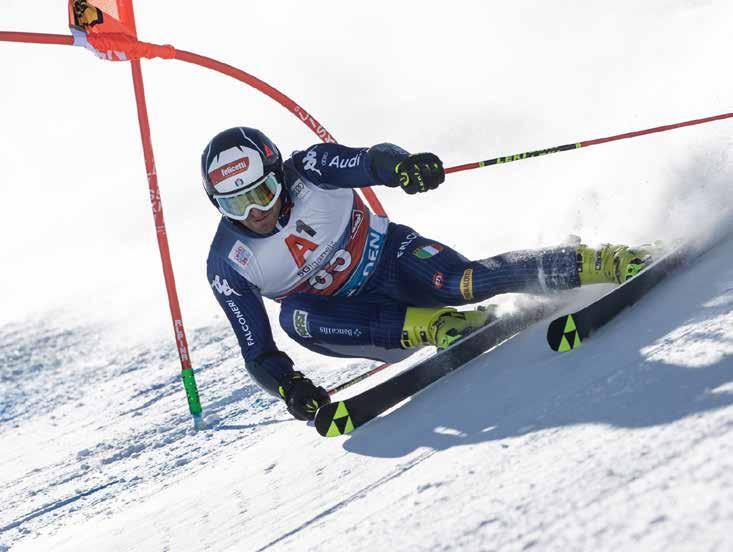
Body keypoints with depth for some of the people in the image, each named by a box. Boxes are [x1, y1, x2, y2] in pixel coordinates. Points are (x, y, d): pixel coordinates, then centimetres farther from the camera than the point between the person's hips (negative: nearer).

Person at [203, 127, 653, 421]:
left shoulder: (306, 171, -18)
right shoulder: (228, 266, -15)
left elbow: (373, 161, -29)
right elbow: (258, 354, -13)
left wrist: (402, 165, -53)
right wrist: (287, 386, -34)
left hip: (389, 256, -1)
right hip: (356, 317, 2)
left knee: (462, 282, -32)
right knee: (294, 315, -31)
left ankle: (603, 263, -26)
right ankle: (437, 328, -31)